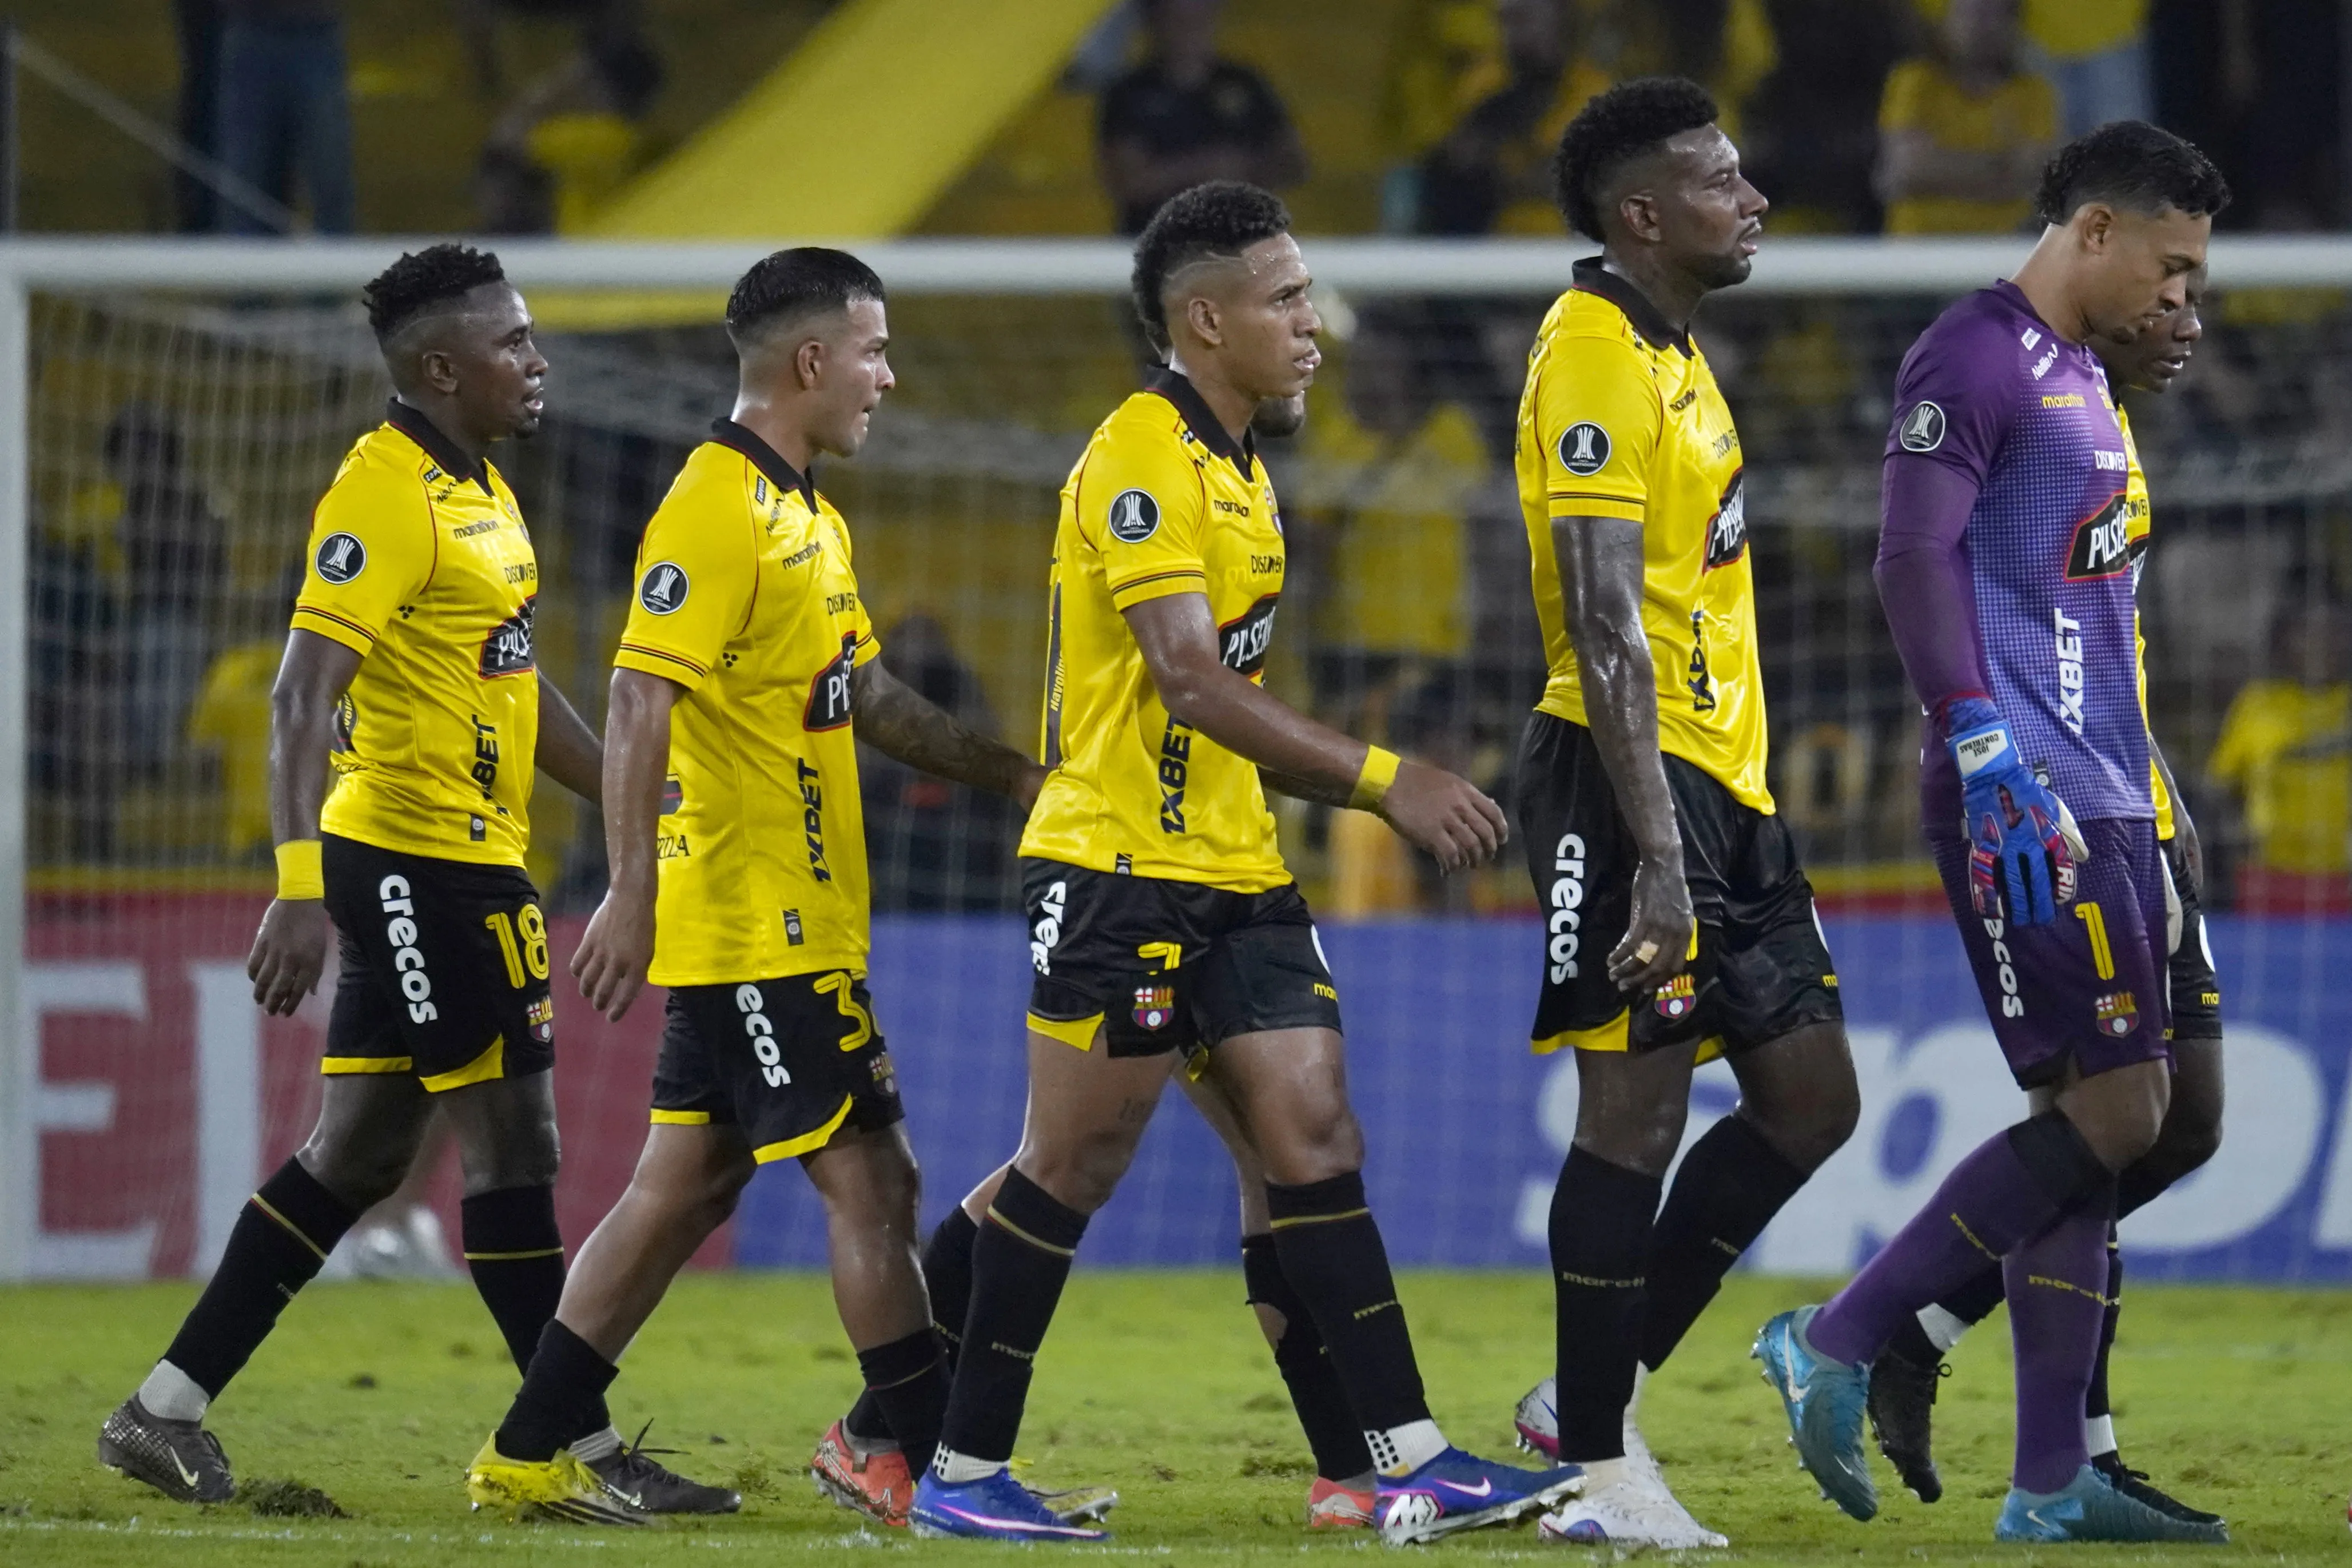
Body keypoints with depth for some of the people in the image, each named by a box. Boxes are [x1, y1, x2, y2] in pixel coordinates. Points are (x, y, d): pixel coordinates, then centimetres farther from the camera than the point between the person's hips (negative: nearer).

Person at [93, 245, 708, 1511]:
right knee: (513, 1141, -5)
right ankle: (585, 1450, 1)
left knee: (359, 1152, 11)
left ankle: (166, 1413, 14)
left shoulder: (481, 493, 16)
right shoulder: (385, 494, -15)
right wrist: (300, 884, -30)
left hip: (465, 862, 10)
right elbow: (302, 699, -22)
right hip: (415, 859, -10)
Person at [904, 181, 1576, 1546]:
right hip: (1118, 867, -9)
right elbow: (1190, 680, -24)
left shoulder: (1235, 466, 16)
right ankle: (962, 1472, 6)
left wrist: (1374, 794, 17)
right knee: (1075, 1164, -3)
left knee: (1319, 1138, 1)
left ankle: (1415, 1464, -2)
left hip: (1232, 870, 9)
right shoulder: (1143, 460, -14)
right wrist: (1384, 779, -26)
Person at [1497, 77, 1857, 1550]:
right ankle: (1599, 1462, -1)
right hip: (1633, 781, -10)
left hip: (1722, 785, 10)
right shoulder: (1595, 364, -14)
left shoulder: (1669, 355, 18)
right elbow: (1604, 629, -21)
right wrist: (1656, 860, -26)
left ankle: (1599, 1391, 16)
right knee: (1637, 1111, -8)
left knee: (1810, 1095, 9)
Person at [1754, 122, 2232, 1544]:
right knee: (2108, 1114, -13)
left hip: (2100, 802, 10)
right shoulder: (1972, 363, -9)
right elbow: (1915, 564, -17)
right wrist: (1992, 762, -23)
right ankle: (1838, 1345, -5)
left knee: (2095, 1122, 6)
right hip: (2025, 803, -10)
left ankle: (2052, 1488, 7)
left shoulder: (2082, 376, 22)